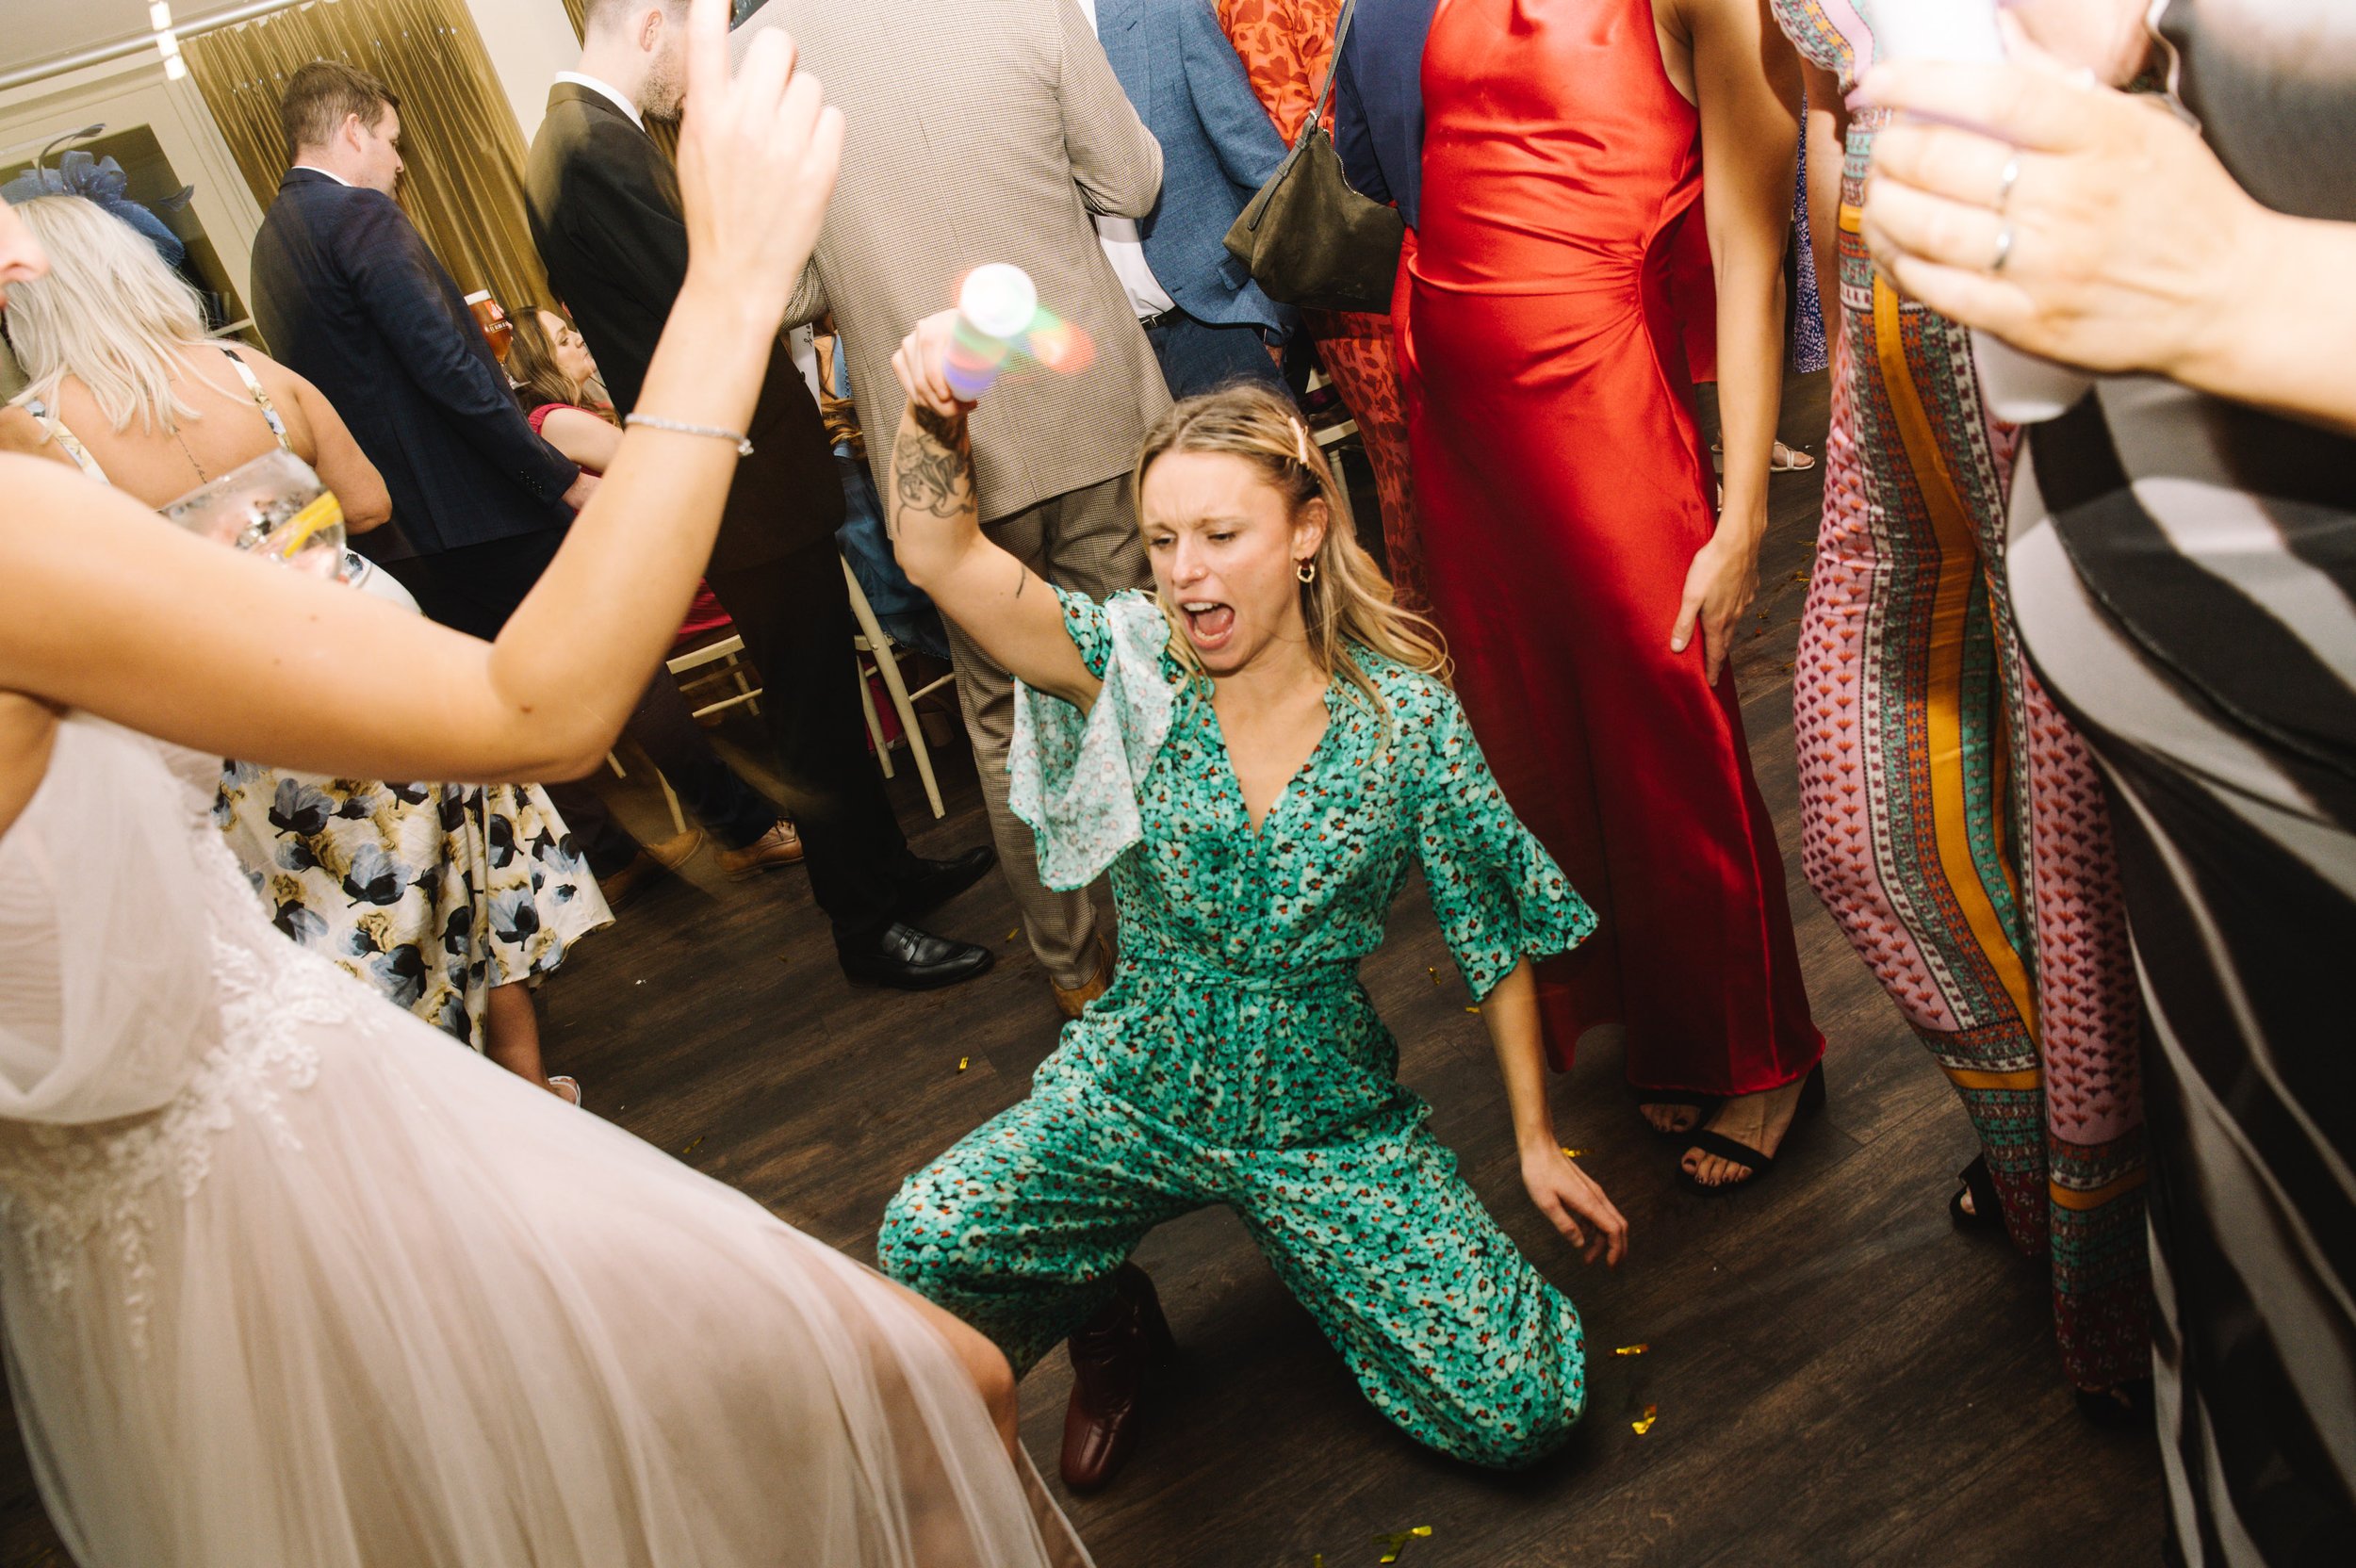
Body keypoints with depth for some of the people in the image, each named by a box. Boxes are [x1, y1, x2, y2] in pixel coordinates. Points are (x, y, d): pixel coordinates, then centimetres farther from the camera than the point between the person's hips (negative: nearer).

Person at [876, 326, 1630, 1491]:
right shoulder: (1132, 670, -11)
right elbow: (939, 559, -26)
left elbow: (1492, 934, -1)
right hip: (1135, 1095, 1)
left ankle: (1308, 1256, 19)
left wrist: (1537, 1142, 3)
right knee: (922, 1241, -24)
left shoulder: (1406, 711, -11)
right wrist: (933, 420, -46)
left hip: (1331, 1119, 0)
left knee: (1520, 1411, -11)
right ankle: (1111, 1317, 10)